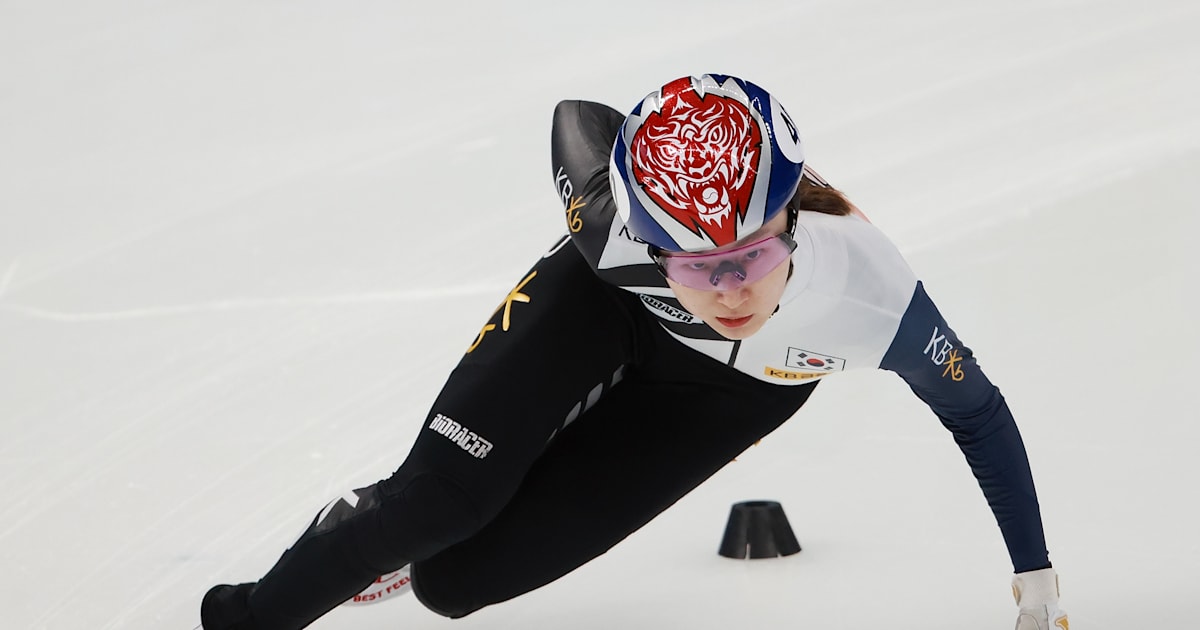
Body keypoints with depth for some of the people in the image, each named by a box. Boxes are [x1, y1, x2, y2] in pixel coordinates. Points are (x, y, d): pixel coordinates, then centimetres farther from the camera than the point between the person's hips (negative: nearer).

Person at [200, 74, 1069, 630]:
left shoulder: (870, 292, -43)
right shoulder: (619, 229, -40)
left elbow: (977, 412, -23)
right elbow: (578, 118, -15)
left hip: (730, 386, 0)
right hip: (607, 302, 0)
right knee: (437, 500, -20)